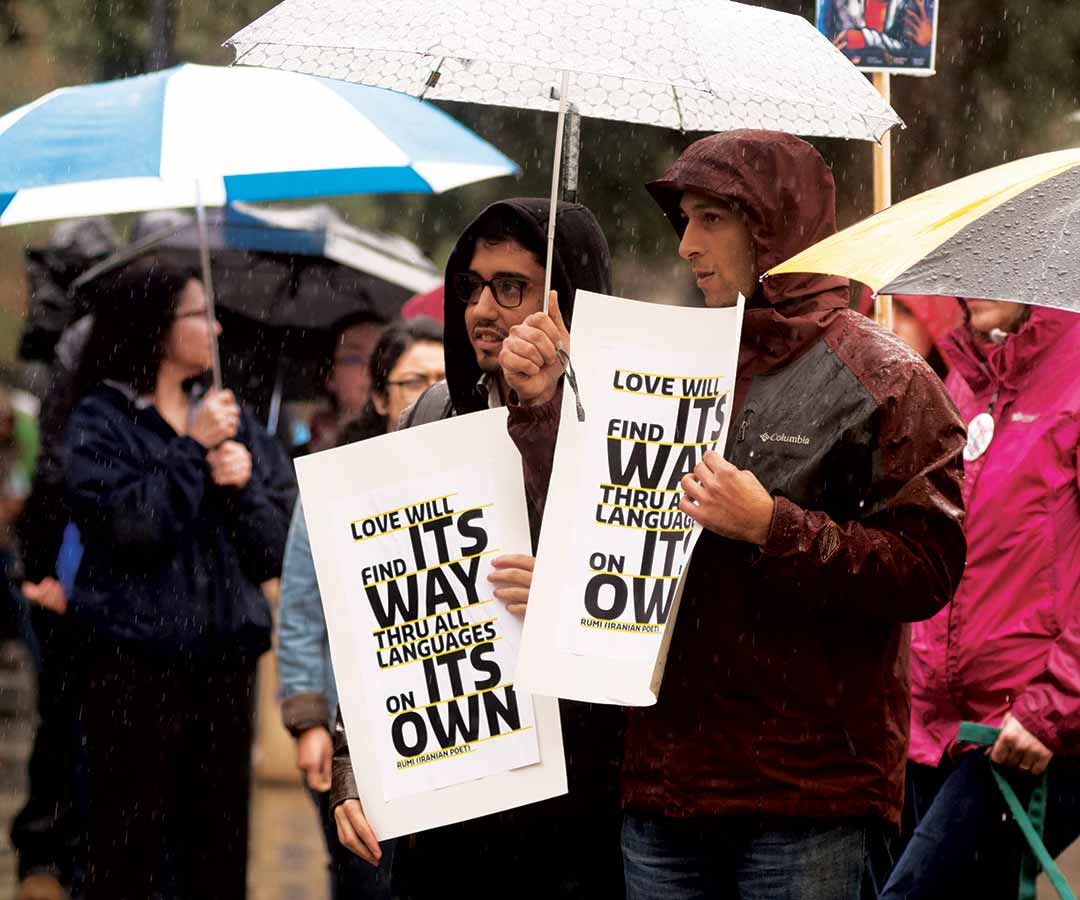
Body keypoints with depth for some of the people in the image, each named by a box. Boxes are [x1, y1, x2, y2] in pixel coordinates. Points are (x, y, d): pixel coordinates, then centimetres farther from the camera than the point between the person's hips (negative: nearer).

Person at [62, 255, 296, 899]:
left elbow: (274, 549, 8)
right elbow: (129, 527, -18)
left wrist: (244, 485, -9)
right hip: (136, 660, -5)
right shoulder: (102, 421, -2)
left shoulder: (233, 422, 12)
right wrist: (193, 451, -12)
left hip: (225, 658, 5)